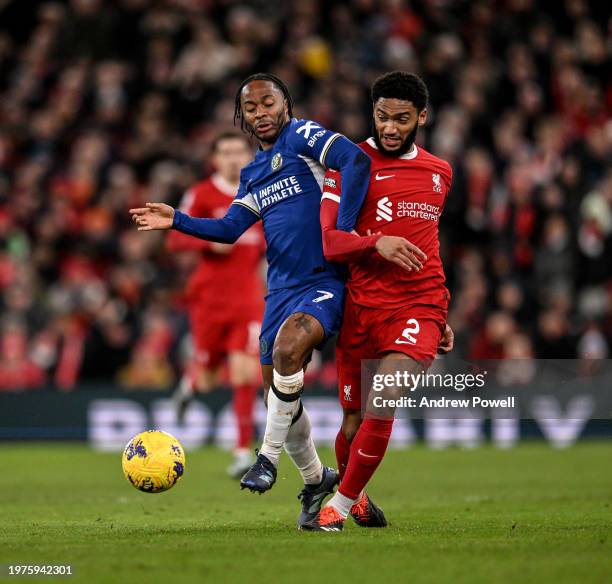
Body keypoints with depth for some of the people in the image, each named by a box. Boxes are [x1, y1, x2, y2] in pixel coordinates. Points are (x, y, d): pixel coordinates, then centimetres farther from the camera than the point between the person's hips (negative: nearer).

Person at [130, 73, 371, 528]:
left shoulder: (302, 136, -4)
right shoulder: (253, 175, 19)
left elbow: (356, 160, -19)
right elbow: (230, 228, 14)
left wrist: (343, 231, -24)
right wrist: (177, 221, 2)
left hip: (324, 283, -8)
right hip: (282, 289, 8)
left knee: (288, 348, -33)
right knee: (278, 391, 8)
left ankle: (269, 457, -19)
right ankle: (315, 479, 28)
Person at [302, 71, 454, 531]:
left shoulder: (440, 172, 15)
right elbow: (325, 240, -8)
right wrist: (377, 243, -24)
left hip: (419, 307, 1)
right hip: (361, 307, -1)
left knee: (382, 402, -21)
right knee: (354, 423, 4)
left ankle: (341, 505, -6)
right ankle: (353, 491, 36)